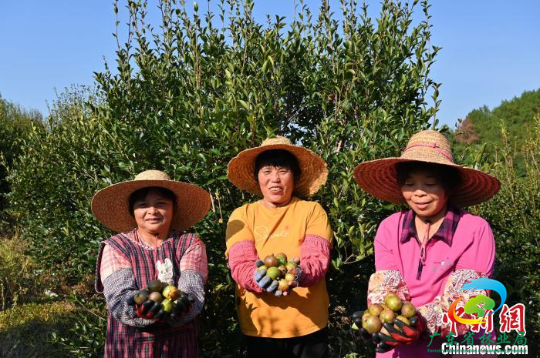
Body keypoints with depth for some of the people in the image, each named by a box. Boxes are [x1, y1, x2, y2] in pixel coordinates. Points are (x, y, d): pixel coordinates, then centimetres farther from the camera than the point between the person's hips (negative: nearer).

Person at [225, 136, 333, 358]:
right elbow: (240, 266, -10)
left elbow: (318, 261, -11)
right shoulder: (243, 215, 2)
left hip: (308, 326, 0)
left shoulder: (312, 210, 0)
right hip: (259, 327, 1)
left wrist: (298, 274, -32)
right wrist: (262, 279, -30)